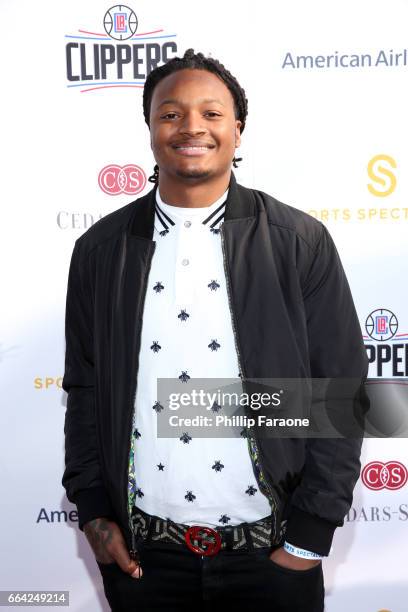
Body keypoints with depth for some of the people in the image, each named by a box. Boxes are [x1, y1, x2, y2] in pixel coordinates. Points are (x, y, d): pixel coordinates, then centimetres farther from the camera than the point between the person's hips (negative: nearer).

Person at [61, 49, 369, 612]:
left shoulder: (301, 242, -6)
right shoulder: (100, 248, 0)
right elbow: (85, 390, 6)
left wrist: (311, 535, -7)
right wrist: (94, 512, 2)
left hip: (270, 550, -1)